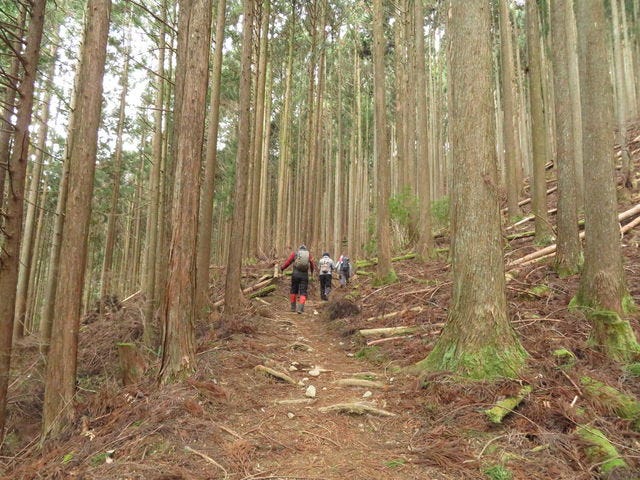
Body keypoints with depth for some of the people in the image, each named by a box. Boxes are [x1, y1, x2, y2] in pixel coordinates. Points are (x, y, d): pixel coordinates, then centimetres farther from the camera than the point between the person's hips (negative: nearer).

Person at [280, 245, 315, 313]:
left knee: (293, 290, 16)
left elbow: (287, 262, 4)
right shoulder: (309, 254, 12)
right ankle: (300, 308, -11)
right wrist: (312, 270, 42)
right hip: (304, 275, 0)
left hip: (295, 274, 0)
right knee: (303, 292, 2)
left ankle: (293, 307, 20)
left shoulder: (295, 253, 7)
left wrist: (282, 268, 22)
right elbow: (312, 265, 20)